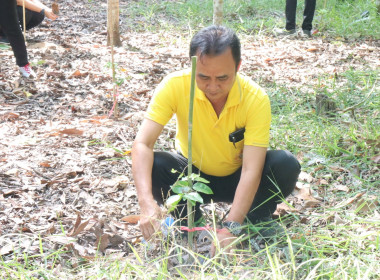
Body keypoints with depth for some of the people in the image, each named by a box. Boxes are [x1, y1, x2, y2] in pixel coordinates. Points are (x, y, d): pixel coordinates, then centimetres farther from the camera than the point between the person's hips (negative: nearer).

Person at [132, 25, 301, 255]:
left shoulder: (256, 98, -27)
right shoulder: (175, 86, -26)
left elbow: (251, 171, -32)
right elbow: (142, 143, -31)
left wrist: (231, 228, -43)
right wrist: (147, 203, -47)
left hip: (236, 179, 0)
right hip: (192, 175, 1)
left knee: (286, 165, -29)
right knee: (154, 165, -31)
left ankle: (258, 220, 0)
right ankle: (189, 220, -2)